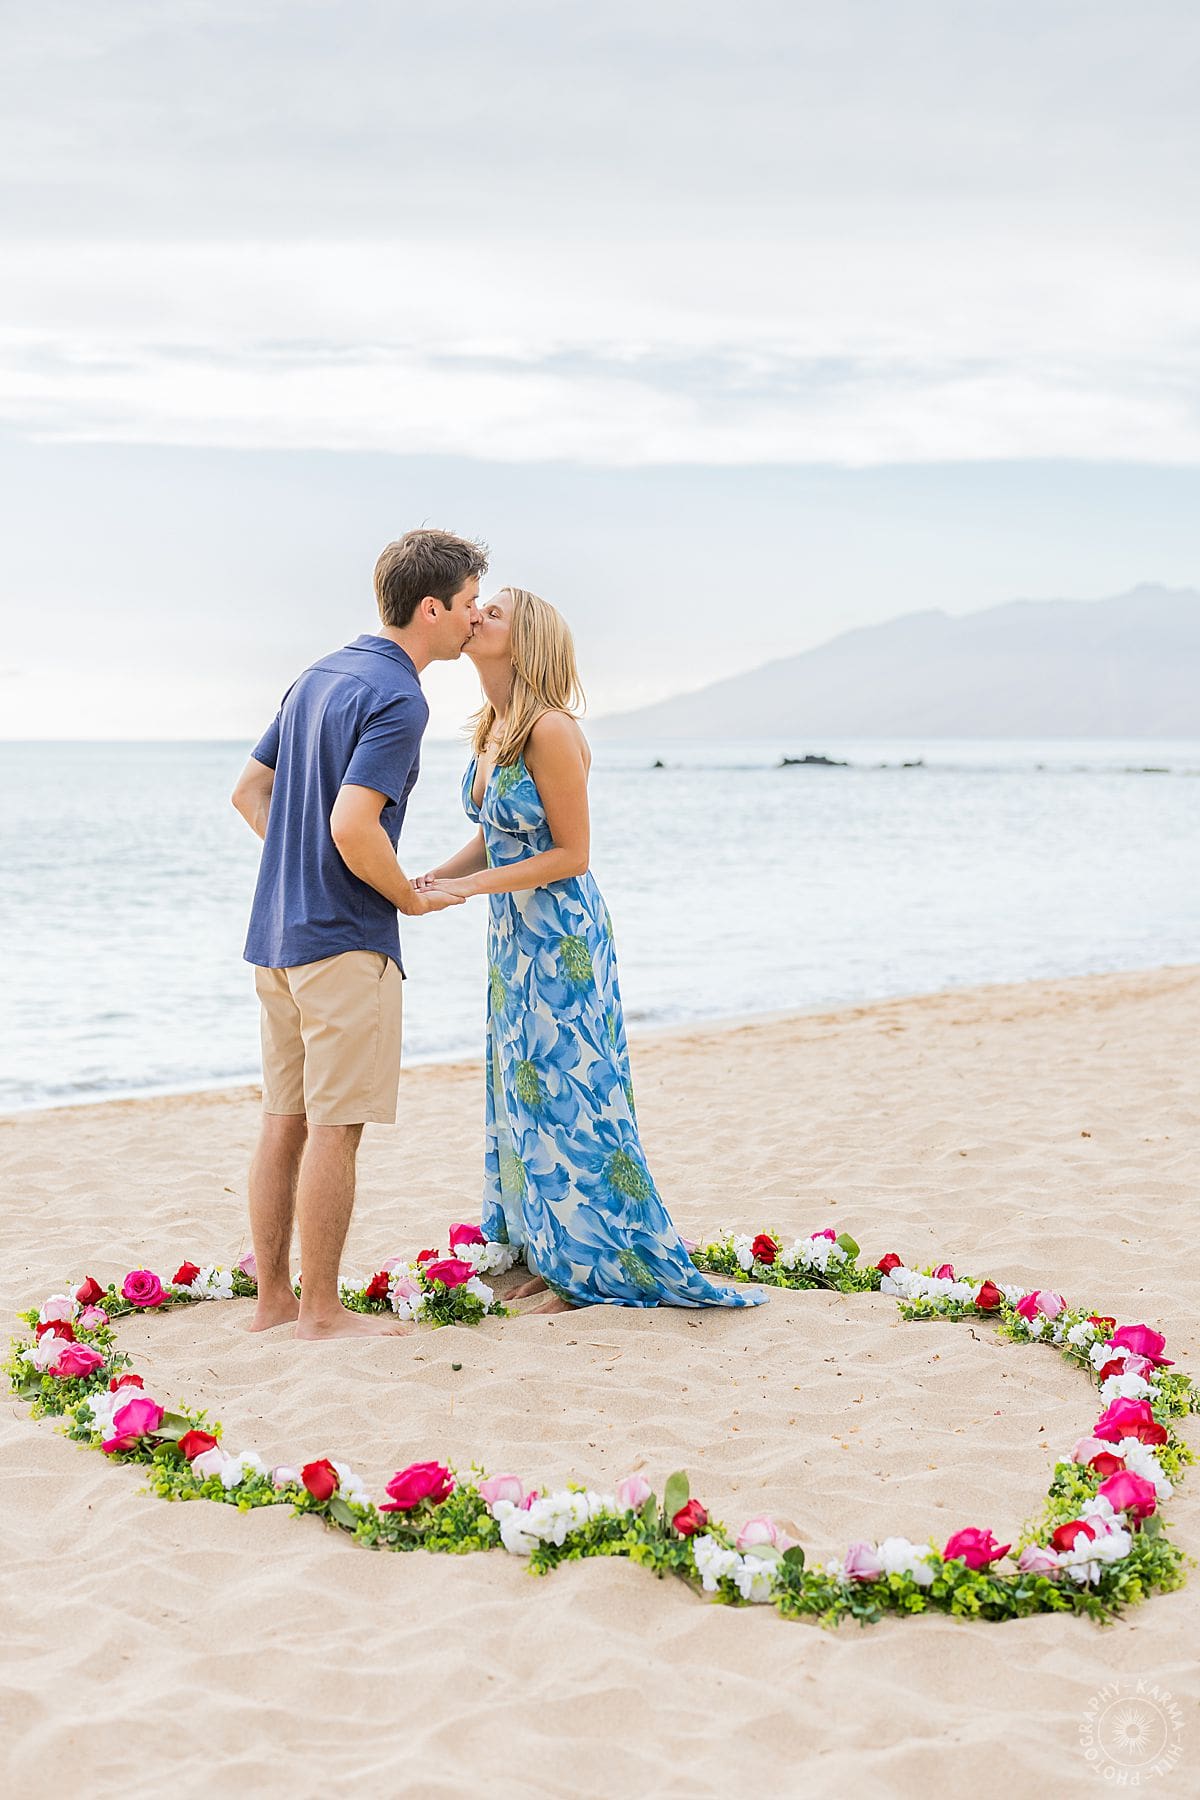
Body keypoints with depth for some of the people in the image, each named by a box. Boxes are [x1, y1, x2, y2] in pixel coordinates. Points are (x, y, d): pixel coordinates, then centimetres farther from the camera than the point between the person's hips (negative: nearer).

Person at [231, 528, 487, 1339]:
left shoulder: (319, 677, 13)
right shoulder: (397, 697, -15)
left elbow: (250, 791, 19)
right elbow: (353, 827, -25)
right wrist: (414, 898, -9)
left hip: (277, 932, 9)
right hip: (345, 939, -9)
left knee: (286, 1120, 13)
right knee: (334, 1127, -2)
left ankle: (274, 1299, 19)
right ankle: (322, 1310, 5)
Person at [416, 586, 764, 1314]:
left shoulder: (552, 732, -20)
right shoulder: (491, 729, 6)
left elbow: (571, 854, -17)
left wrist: (469, 886, -19)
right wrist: (433, 879, -1)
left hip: (562, 939, -9)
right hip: (514, 937, 9)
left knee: (564, 1095, -1)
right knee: (524, 1094, 13)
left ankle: (592, 1272, 11)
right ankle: (546, 1258, 23)